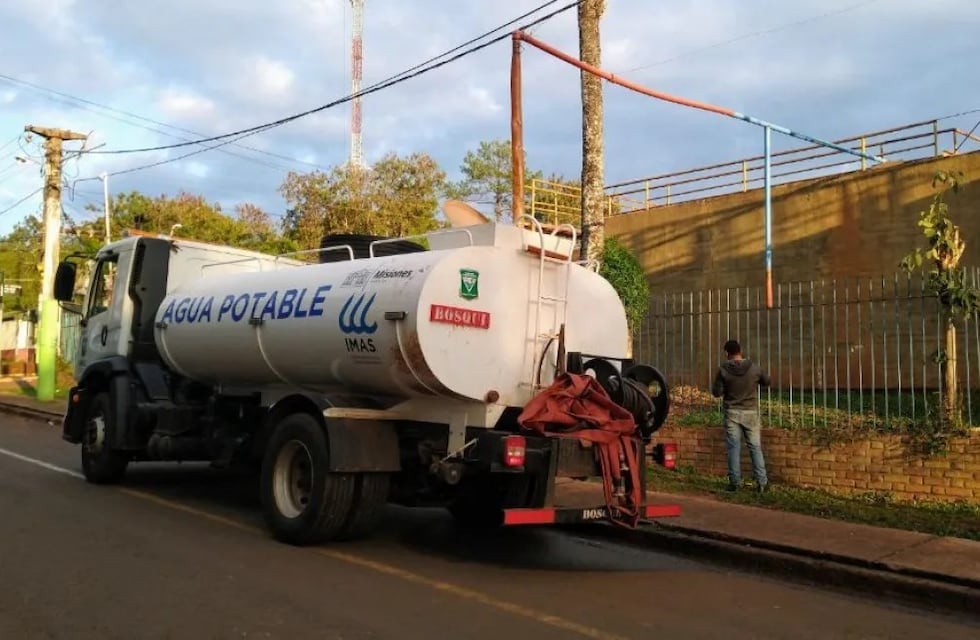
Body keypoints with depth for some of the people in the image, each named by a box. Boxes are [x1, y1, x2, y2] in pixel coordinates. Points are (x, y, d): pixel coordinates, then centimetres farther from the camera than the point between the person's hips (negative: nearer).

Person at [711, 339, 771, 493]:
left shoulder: (723, 369, -10)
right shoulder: (754, 368, -6)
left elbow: (716, 392, -7)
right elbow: (768, 382, 10)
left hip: (732, 413, -1)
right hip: (751, 412, 1)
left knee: (734, 448, 6)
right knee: (755, 447, 7)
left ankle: (735, 482, 7)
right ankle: (762, 482, 6)